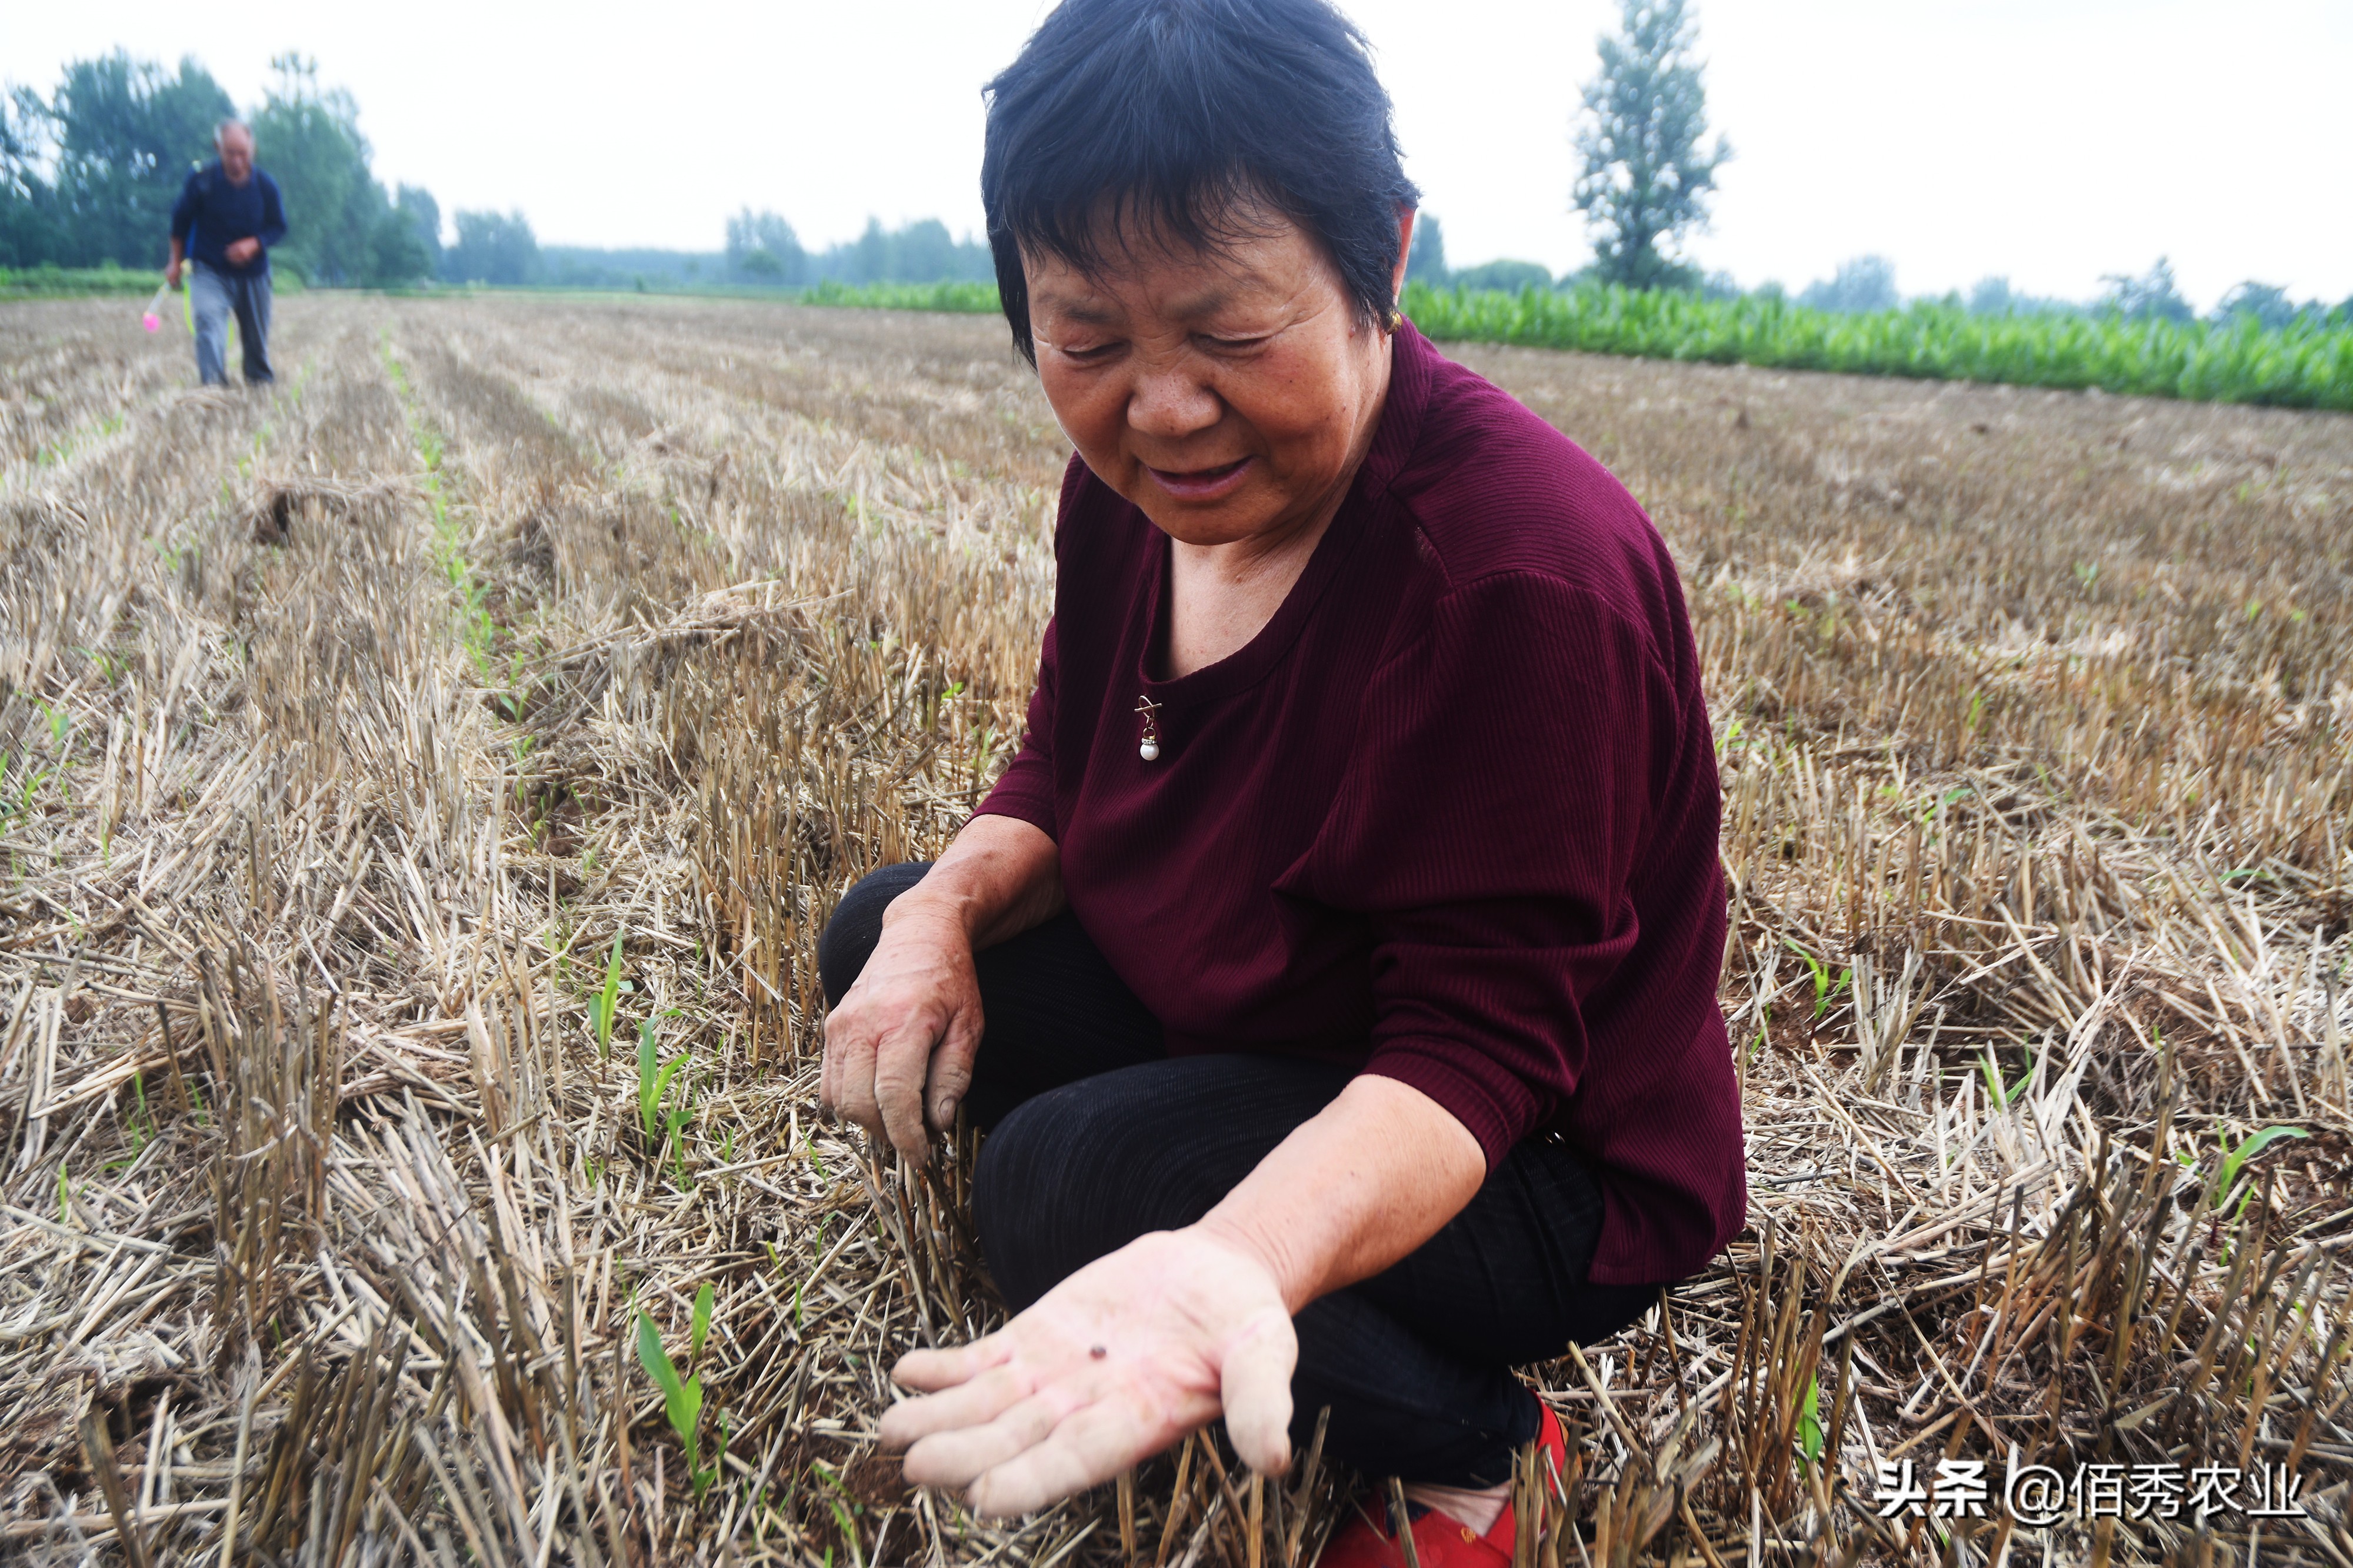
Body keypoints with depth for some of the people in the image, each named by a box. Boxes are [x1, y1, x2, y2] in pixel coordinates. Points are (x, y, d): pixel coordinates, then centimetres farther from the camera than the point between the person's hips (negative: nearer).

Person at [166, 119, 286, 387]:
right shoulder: (202, 180, -10)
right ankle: (213, 384, -32)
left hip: (253, 273, 2)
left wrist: (254, 244, -18)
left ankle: (262, 383, 34)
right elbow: (181, 220, 3)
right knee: (209, 321, -24)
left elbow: (278, 227, 2)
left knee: (257, 337, 12)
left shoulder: (265, 185, -7)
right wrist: (176, 262, 6)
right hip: (210, 271, -2)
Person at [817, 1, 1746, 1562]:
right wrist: (945, 907, -16)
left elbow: (1474, 1049, -30)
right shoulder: (1140, 484, -7)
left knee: (1057, 1179, -29)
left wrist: (1242, 1253, -49)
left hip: (1540, 1162, -7)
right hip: (1230, 1022, 8)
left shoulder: (1524, 574, -31)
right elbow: (1060, 781, 7)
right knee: (878, 935, 3)